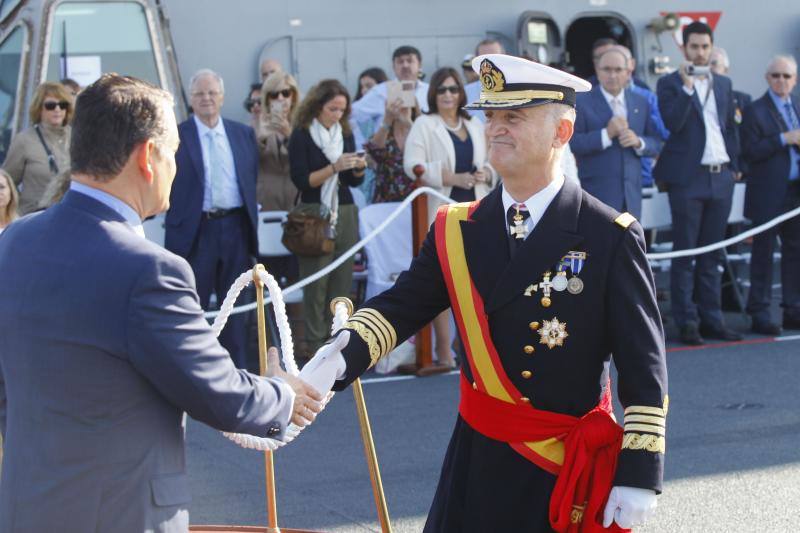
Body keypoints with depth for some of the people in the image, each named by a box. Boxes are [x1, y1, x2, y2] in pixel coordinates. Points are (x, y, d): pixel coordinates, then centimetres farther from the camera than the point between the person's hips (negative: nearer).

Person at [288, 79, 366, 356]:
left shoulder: (345, 134, 12)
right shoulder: (302, 135, -4)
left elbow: (353, 181, 15)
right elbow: (301, 179, -12)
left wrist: (359, 168, -6)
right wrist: (334, 167, -19)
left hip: (344, 213, 5)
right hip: (315, 213, -5)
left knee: (342, 279, 2)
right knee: (316, 281, -6)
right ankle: (315, 343, -2)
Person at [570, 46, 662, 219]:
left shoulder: (641, 103, 13)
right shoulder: (582, 102, -3)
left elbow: (655, 144, 11)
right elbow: (571, 143, -13)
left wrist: (638, 142, -10)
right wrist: (606, 134, -22)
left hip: (630, 194, 5)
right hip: (597, 194, -5)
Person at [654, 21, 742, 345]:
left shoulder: (723, 84, 14)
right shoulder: (670, 84, -2)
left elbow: (729, 127, 18)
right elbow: (672, 123, -16)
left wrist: (733, 166, 11)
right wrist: (687, 87, -22)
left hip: (720, 178, 5)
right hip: (688, 179, -5)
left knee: (712, 255, 10)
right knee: (685, 254, -1)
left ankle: (711, 319, 16)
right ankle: (686, 322, 4)